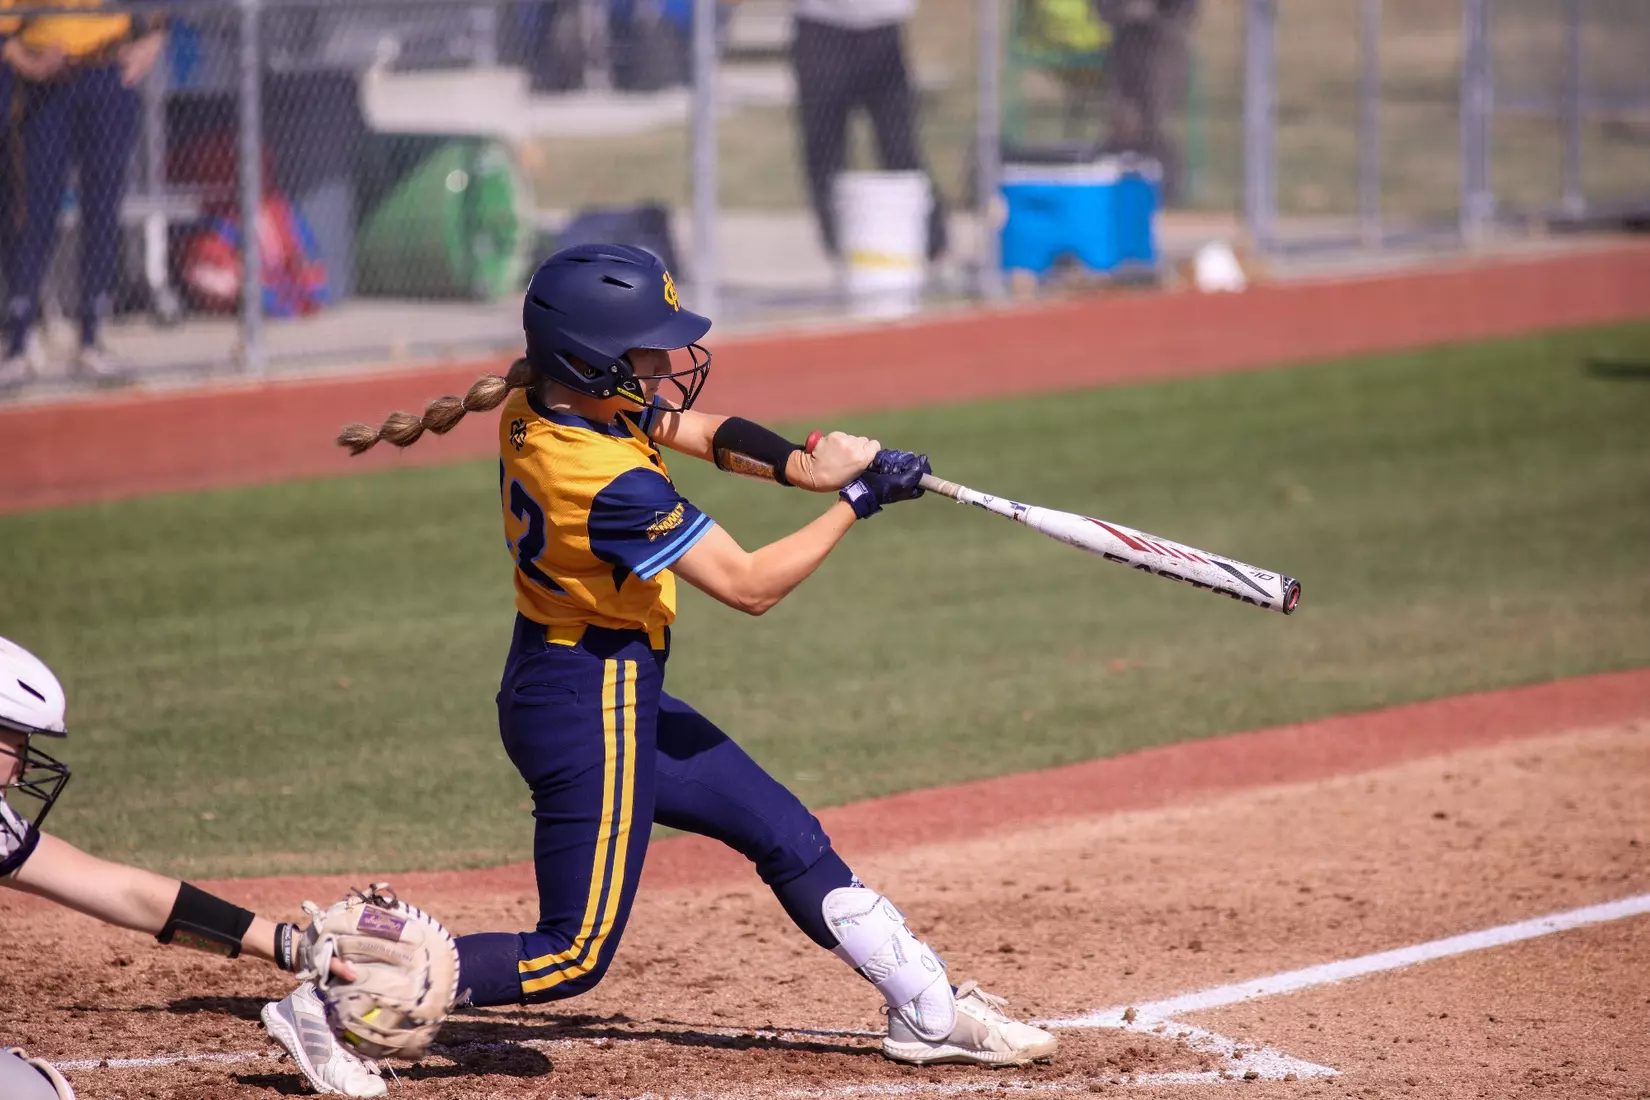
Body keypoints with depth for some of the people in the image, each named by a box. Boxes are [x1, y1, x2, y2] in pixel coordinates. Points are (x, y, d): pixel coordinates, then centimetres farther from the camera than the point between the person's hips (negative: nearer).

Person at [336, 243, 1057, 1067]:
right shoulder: (611, 484, -29)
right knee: (573, 957, -4)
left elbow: (703, 434, 8)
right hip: (590, 710, -10)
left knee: (786, 836, 17)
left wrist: (808, 468, -10)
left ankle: (928, 1009, 27)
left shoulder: (537, 403, -3)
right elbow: (749, 585, -22)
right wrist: (854, 503, -13)